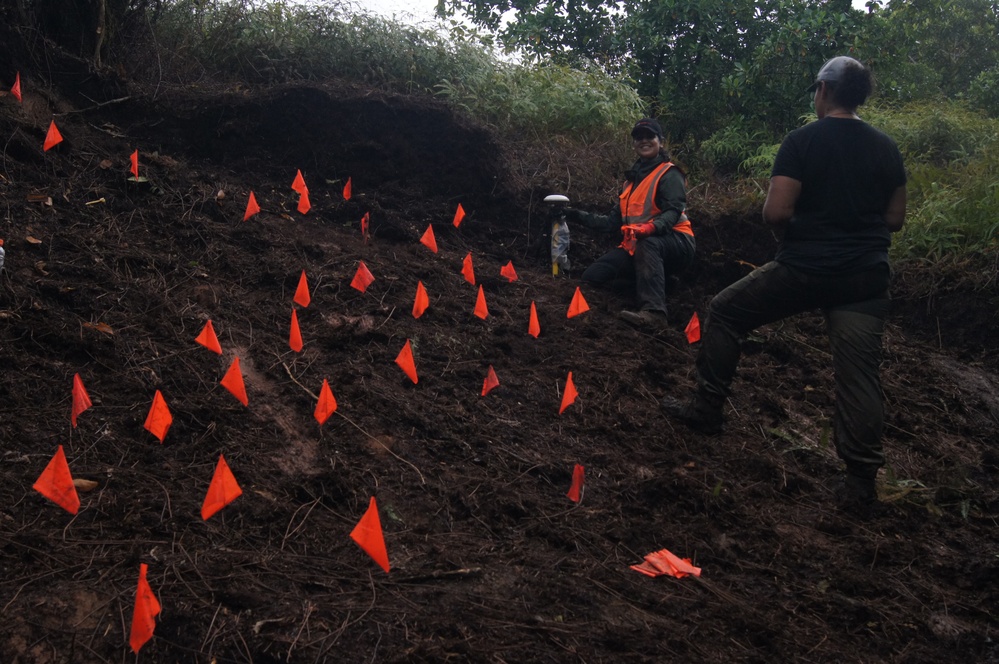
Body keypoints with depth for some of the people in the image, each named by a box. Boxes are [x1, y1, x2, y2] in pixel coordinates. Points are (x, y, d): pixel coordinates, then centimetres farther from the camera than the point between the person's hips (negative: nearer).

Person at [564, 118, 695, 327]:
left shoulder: (669, 174, -3)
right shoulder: (632, 179, 20)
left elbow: (674, 211, -20)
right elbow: (613, 221, 17)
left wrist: (651, 227, -41)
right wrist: (577, 215, 8)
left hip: (674, 244, -7)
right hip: (636, 247, 7)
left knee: (647, 244, -44)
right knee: (591, 277, -8)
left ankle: (654, 312, -55)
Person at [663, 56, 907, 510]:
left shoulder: (802, 141, -7)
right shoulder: (885, 149, 7)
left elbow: (775, 212, -14)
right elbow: (895, 219, 12)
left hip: (804, 268, -4)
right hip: (867, 277, 4)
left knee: (726, 312, 15)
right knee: (858, 372, 3)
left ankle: (706, 409, 21)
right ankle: (861, 479, 3)